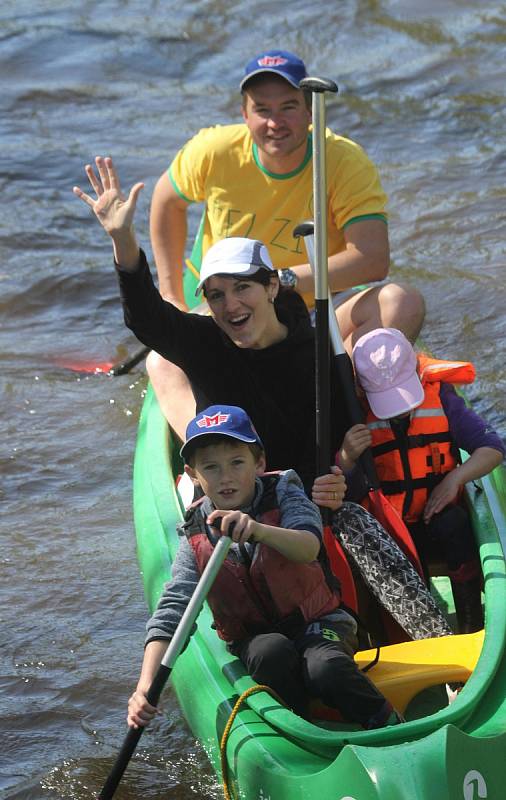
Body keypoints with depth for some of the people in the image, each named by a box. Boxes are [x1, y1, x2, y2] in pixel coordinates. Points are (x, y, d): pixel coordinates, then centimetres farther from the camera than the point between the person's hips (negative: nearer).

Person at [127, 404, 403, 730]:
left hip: (317, 623, -1)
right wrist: (146, 685, -30)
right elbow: (171, 612, -14)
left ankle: (393, 730, -15)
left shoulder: (283, 496, -9)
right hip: (255, 638, 1)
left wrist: (260, 531, -55)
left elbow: (309, 547, -32)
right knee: (273, 652, -35)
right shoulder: (196, 540, -4)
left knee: (325, 668, -35)